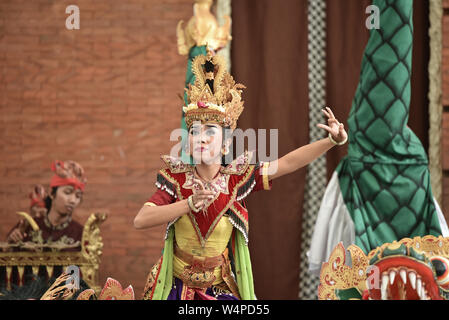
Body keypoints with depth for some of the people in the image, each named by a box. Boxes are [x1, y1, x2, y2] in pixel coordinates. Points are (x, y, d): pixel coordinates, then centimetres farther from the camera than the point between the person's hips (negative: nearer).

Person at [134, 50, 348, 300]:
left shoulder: (237, 179, -8)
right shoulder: (177, 179, -10)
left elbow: (288, 162, -11)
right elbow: (140, 220, -21)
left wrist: (333, 141, -20)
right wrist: (189, 204, -30)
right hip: (177, 286, -1)